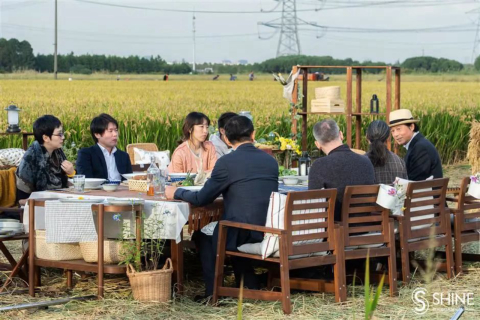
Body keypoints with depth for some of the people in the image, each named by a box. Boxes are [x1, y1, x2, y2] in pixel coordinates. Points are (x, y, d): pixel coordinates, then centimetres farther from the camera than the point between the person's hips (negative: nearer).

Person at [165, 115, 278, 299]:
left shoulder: (227, 162, -10)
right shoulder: (271, 161, 7)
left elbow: (202, 199, -4)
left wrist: (176, 193, 14)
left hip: (244, 233, -6)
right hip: (271, 230, 6)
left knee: (203, 235, 23)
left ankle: (213, 292, 22)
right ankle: (249, 285, 33)